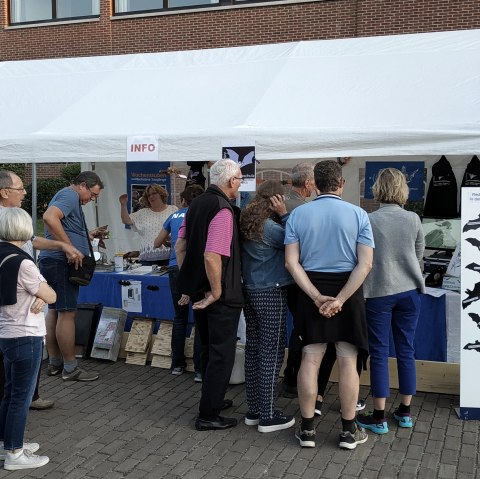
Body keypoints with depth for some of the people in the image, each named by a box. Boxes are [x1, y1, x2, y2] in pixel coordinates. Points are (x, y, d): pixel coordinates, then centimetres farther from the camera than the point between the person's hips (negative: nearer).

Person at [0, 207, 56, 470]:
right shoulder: (22, 263, -21)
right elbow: (51, 297, -12)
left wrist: (32, 294, 0)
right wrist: (40, 289, 7)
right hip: (25, 337, -8)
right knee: (22, 396, 2)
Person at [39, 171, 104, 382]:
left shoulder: (67, 196, 23)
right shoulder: (70, 195, -10)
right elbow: (49, 217, -28)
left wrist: (88, 235, 17)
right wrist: (70, 248, -26)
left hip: (52, 261, 11)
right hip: (61, 262, -11)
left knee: (54, 311, 14)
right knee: (67, 313, -7)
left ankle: (54, 363, 22)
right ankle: (70, 368, -2)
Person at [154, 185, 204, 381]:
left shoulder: (174, 216, 17)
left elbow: (156, 243, 29)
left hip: (175, 268, 3)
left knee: (180, 317, 16)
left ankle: (177, 364, 22)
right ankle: (200, 370, 1)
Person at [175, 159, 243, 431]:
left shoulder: (198, 204, 7)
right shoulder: (223, 210, -20)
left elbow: (180, 246, 12)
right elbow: (212, 257, -29)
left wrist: (188, 284, 15)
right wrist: (217, 292, -17)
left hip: (199, 292, 9)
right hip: (221, 296, -9)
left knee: (209, 349, 22)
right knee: (222, 354, 3)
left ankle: (213, 400, 37)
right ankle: (208, 416, 10)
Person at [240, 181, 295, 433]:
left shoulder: (246, 223, 6)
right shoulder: (270, 227, -17)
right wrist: (284, 215, -13)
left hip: (250, 292, 8)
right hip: (271, 294, -8)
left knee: (253, 349, 11)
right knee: (271, 353, -1)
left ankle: (254, 410, 20)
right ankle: (268, 416, 5)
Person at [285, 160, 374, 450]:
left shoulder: (298, 214, -2)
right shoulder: (358, 214, -5)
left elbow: (292, 263, -8)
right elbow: (365, 264, -14)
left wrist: (317, 297, -11)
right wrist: (341, 299, -17)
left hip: (311, 290, 2)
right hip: (348, 290, -1)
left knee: (310, 359, 7)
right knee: (348, 361, 6)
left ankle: (307, 429, 16)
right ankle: (349, 431, 16)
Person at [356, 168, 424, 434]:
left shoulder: (368, 221, -12)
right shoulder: (413, 219, -3)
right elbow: (419, 254, 10)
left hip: (378, 292, -3)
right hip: (409, 290, 3)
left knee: (379, 353, 3)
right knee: (406, 350, 12)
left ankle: (379, 417, 8)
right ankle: (405, 412, 21)